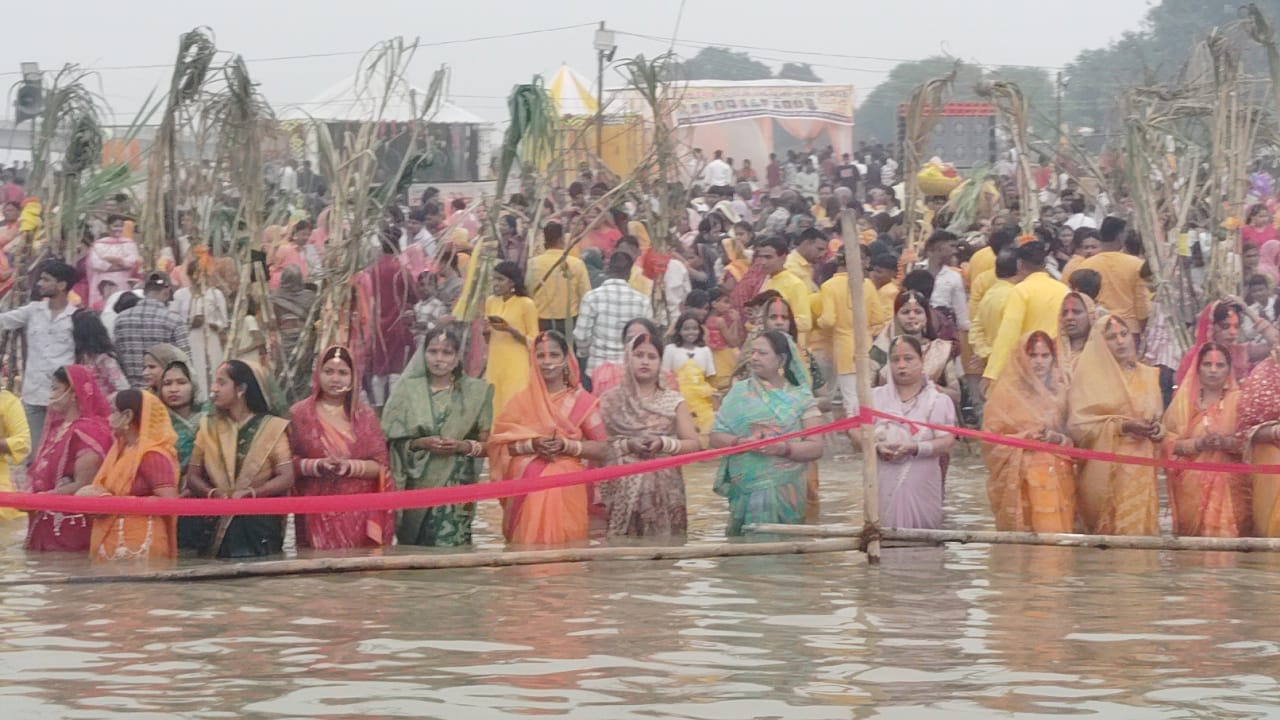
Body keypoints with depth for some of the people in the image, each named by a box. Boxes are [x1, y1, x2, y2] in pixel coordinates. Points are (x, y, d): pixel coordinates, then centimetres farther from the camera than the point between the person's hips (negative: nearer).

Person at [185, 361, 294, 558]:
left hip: (261, 524, -2)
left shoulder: (272, 427, 2)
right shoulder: (209, 427, 12)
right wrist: (213, 493, -12)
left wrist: (251, 493, -18)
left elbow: (286, 478, -5)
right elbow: (193, 477, 8)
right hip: (217, 525, 2)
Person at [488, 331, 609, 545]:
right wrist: (532, 444, -12)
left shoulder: (582, 401, 5)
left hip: (566, 490, -1)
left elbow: (603, 451, 3)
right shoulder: (522, 400, 9)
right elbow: (498, 444, 4)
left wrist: (567, 445, -11)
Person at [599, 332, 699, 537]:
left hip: (665, 488, 1)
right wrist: (627, 445, -14)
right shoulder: (611, 400, 8)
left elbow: (693, 444, 3)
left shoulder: (673, 401, 9)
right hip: (622, 488, 0)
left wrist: (664, 444, -11)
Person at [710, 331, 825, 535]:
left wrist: (783, 448, -15)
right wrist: (741, 442, -13)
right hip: (747, 492, 0)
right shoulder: (740, 392, 11)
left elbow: (815, 448, 1)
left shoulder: (800, 398, 8)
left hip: (787, 493, 0)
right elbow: (716, 437, 7)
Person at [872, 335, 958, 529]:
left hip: (921, 488, -1)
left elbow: (946, 442, -6)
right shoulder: (876, 397, 11)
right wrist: (876, 447, -15)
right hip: (884, 484, 1)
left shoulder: (938, 401, 4)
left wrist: (915, 448, -20)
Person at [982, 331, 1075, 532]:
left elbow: (1073, 435, 13)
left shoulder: (1060, 390, 13)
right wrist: (1025, 437, -15)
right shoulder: (1007, 391, 2)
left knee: (1057, 533, -4)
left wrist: (1057, 438, -8)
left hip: (1058, 476, 3)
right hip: (1021, 476, -3)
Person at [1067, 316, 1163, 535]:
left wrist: (1156, 429, -4)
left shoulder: (1148, 375, 14)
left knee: (1140, 525, -2)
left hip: (1142, 466, 4)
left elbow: (1158, 417, 20)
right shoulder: (1091, 377, -1)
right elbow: (1078, 426, -9)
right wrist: (1123, 426, -16)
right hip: (1107, 467, -4)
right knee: (1115, 528, -8)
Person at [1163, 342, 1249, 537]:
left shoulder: (1239, 400, 7)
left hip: (1229, 484, -1)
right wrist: (1198, 444, -14)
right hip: (1192, 485, 1)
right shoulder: (1183, 400, 8)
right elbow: (1169, 444, 2)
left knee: (1226, 534, -9)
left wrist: (1227, 443, -19)